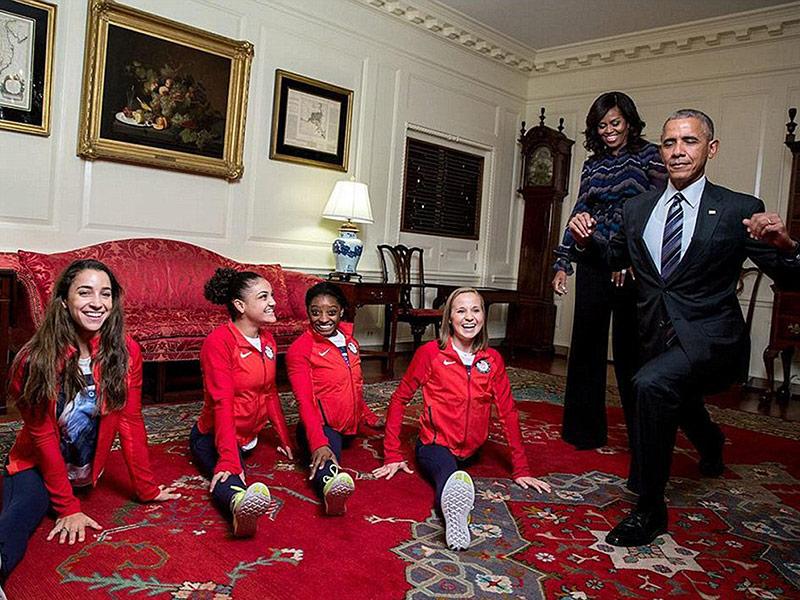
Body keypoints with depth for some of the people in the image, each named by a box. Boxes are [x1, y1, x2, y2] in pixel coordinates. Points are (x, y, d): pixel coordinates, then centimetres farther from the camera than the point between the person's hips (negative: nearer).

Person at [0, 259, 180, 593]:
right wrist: (67, 507, -15)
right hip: (35, 465, -1)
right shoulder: (37, 358, -20)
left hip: (85, 470, 1)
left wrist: (146, 489, -6)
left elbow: (130, 423, -9)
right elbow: (43, 436, -15)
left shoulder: (126, 353, -15)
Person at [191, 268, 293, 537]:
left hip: (249, 435, 10)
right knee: (229, 476, -38)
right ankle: (240, 505, -69)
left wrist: (285, 438, 15)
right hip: (213, 436, -10)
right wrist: (228, 459, -31)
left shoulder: (268, 340, 5)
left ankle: (242, 508, -52)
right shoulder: (219, 341, -18)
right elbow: (222, 403, -25)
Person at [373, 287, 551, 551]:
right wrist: (393, 455, -2)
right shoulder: (430, 352, -4)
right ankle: (454, 514, -68)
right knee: (448, 473, -38)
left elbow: (508, 412, 9)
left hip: (470, 450, 2)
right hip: (434, 445, -2)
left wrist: (521, 470, 8)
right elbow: (399, 399, 2)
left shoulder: (493, 359, 5)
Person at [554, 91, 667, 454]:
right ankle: (586, 430, 18)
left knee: (629, 347, -2)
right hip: (594, 264, 5)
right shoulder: (593, 164, 15)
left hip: (634, 267, -4)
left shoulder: (649, 156, 2)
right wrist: (562, 263, 7)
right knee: (586, 344, 6)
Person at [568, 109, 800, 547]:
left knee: (651, 384, -32)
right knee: (678, 402, 30)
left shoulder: (740, 211, -11)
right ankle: (711, 444, 70)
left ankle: (650, 510, -14)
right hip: (658, 338, 6)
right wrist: (586, 240, -5)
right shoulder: (637, 208, 0)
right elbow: (615, 256, 16)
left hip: (710, 338, -6)